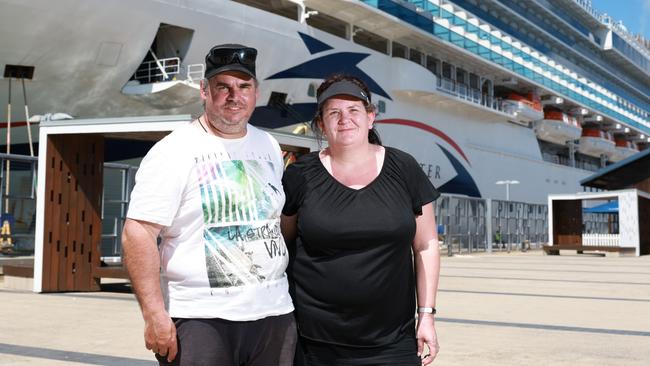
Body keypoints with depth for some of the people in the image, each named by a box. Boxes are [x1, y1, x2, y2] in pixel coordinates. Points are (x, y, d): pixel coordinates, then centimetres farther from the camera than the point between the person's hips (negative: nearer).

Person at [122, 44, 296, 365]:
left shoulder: (269, 147, 11)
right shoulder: (174, 152, -7)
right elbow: (138, 232, -12)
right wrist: (155, 315, -18)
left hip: (275, 314, 5)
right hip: (200, 318, -5)